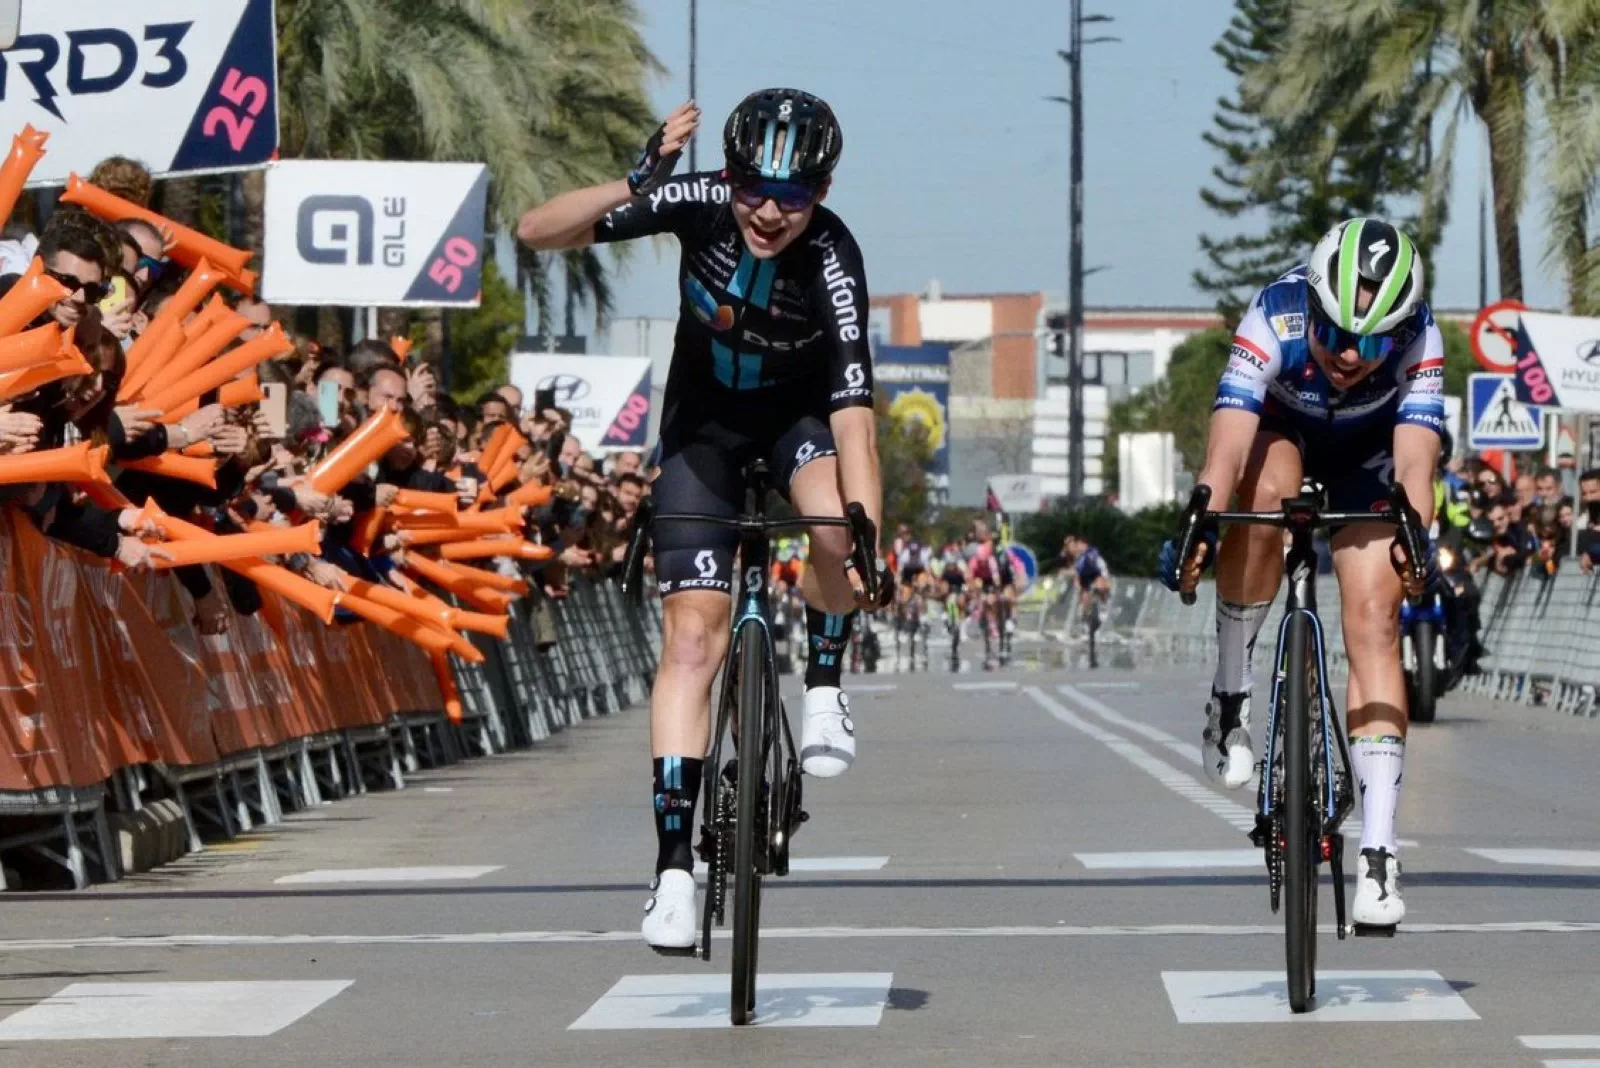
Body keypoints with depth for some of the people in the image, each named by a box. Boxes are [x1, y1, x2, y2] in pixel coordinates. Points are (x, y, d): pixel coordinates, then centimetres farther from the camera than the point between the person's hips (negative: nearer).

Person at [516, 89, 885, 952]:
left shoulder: (832, 261, -31)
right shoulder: (698, 205, -26)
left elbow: (853, 411, -37)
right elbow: (537, 232, -29)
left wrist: (868, 534, -48)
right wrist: (631, 187, -45)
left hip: (799, 410, -1)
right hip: (704, 420, 1)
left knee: (838, 528, -35)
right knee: (692, 631, -11)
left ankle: (823, 686, -4)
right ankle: (674, 865, -10)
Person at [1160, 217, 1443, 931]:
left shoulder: (1417, 339, -34)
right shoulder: (1275, 320, -37)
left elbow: (1415, 459, -42)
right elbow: (1228, 444, -46)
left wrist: (1418, 538, -60)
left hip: (1365, 455, 0)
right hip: (1279, 432, 0)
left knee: (1374, 625, -15)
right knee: (1263, 496, -37)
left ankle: (1377, 854, -18)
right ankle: (1230, 695, -19)